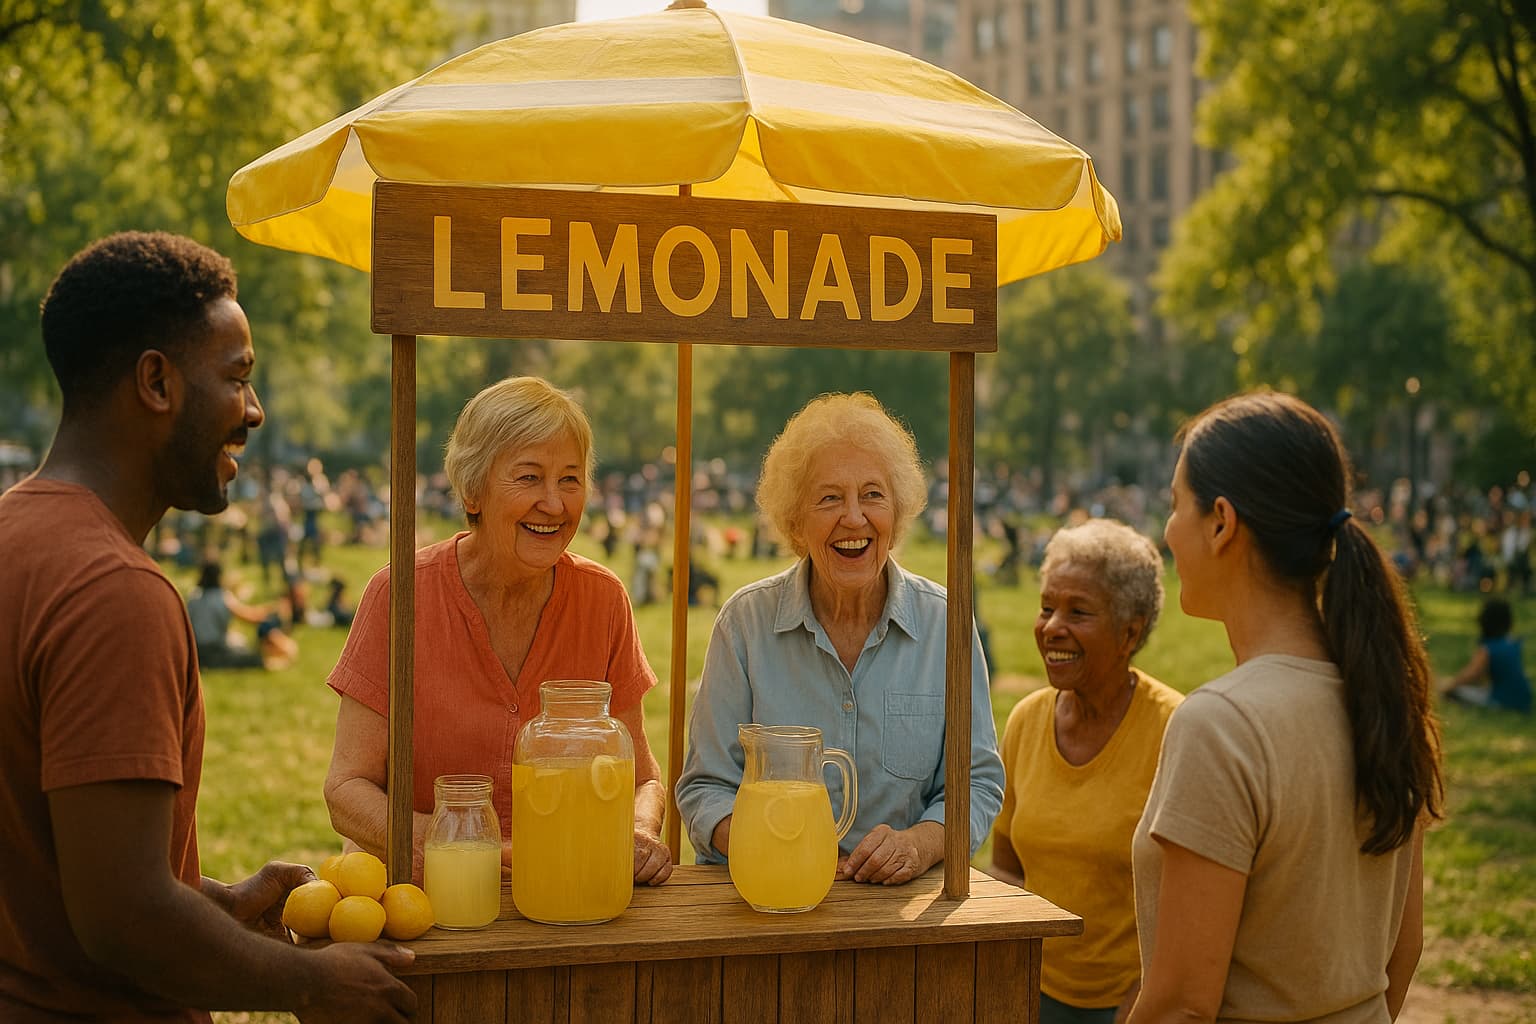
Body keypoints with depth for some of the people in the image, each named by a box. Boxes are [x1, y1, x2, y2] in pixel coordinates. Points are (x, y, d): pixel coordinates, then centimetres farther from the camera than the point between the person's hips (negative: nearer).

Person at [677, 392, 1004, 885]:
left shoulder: (945, 623, 4)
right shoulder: (747, 620, 0)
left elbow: (976, 781, 6)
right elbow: (708, 788, 1)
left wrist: (918, 844, -15)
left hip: (903, 905, 2)